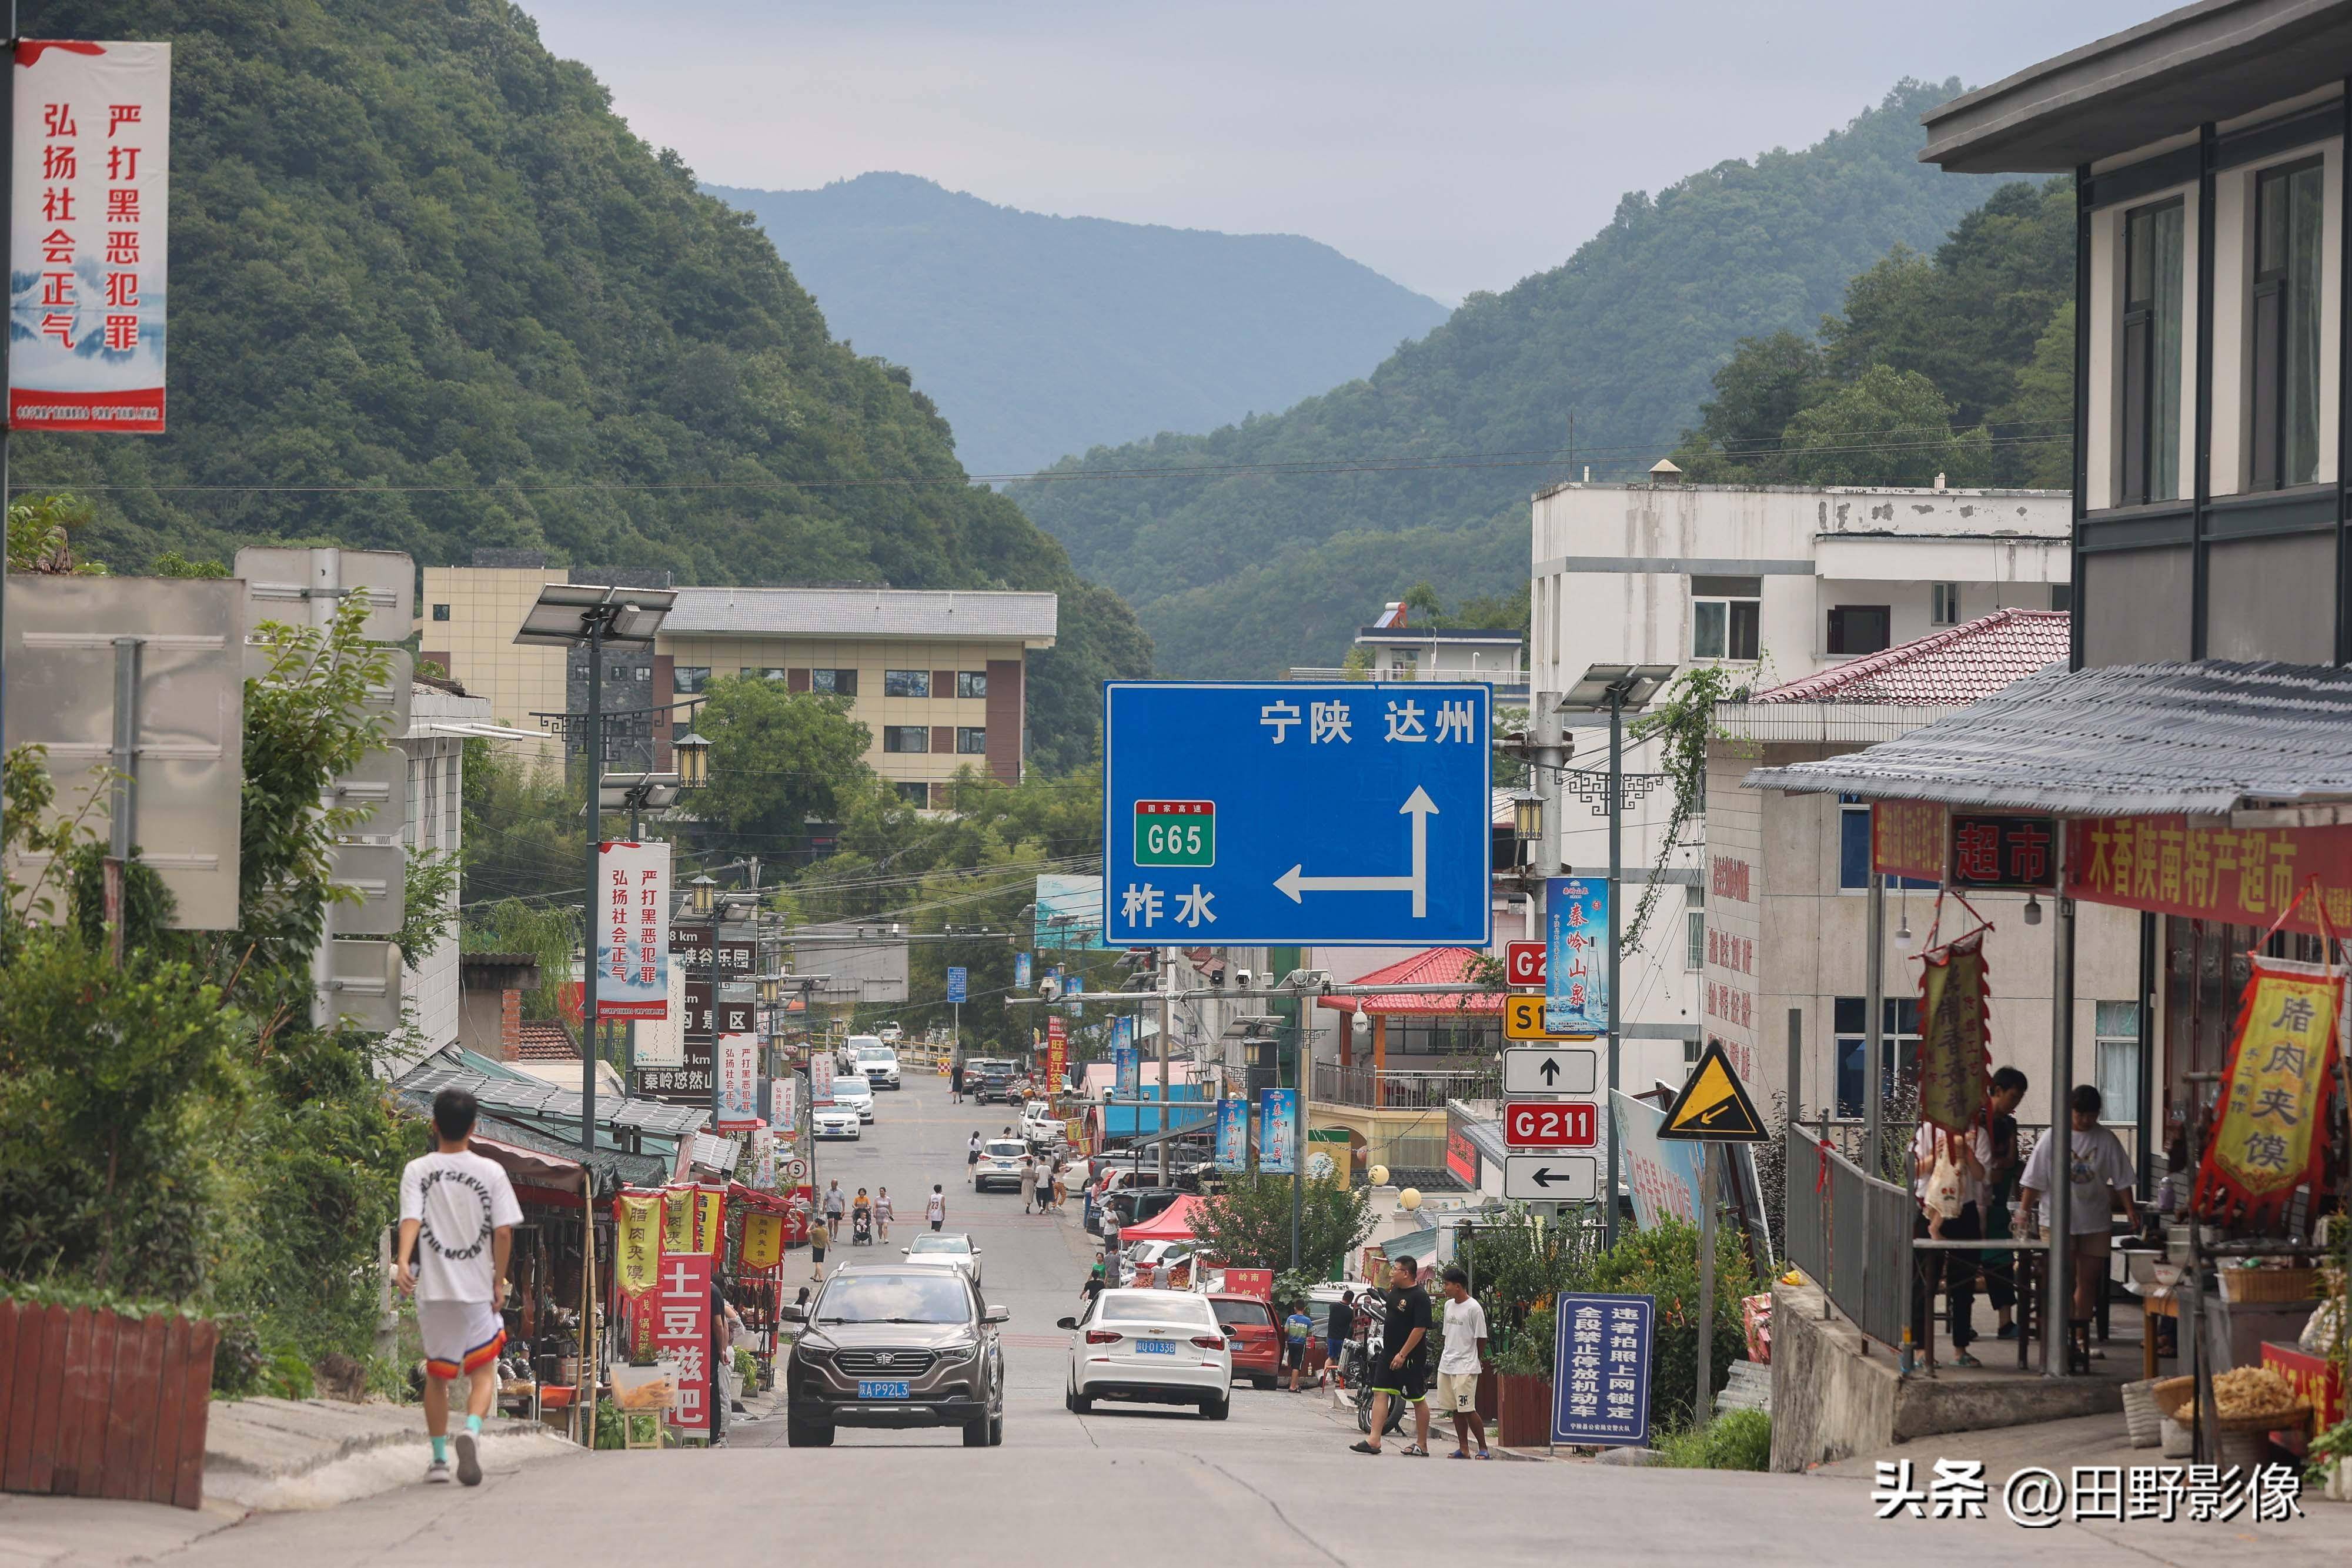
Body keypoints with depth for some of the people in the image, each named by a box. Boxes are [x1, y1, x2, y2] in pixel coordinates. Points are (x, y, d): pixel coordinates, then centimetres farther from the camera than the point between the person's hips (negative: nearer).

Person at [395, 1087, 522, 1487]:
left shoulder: (417, 1171, -1)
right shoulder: (491, 1172, -2)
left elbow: (411, 1219, -16)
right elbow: (503, 1231, -5)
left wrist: (403, 1262, -28)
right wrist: (500, 1281, 5)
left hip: (433, 1289, 1)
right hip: (478, 1288, -1)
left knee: (437, 1374, 15)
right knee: (483, 1371, 9)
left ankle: (439, 1458, 16)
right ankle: (472, 1429, -19)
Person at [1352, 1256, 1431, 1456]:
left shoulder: (1419, 1297, -16)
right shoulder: (1395, 1291, 10)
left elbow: (1420, 1328, -21)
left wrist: (1402, 1355, -22)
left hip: (1410, 1357, -9)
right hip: (1388, 1353, 9)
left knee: (1418, 1400, 2)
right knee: (1380, 1393, 0)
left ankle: (1422, 1445, 10)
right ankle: (1374, 1441, -4)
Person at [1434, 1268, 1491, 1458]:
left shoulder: (1474, 1308, -12)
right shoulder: (1449, 1305, 11)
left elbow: (1481, 1338, -7)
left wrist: (1479, 1359, 2)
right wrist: (1446, 1354, 16)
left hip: (1466, 1367, -8)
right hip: (1446, 1364, 8)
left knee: (1468, 1410, -9)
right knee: (1456, 1409, 8)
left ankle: (1483, 1448, 0)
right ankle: (1463, 1448, 13)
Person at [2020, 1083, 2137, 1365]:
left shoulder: (2106, 1140, 2)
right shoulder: (2054, 1138, -5)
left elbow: (2121, 1178, 6)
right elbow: (2034, 1180, -4)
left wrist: (2129, 1209, -4)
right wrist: (2025, 1212, -9)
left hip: (2095, 1220, 3)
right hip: (2059, 1218, -3)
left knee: (2088, 1279, 8)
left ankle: (2081, 1339, 18)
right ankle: (2062, 1338, -5)